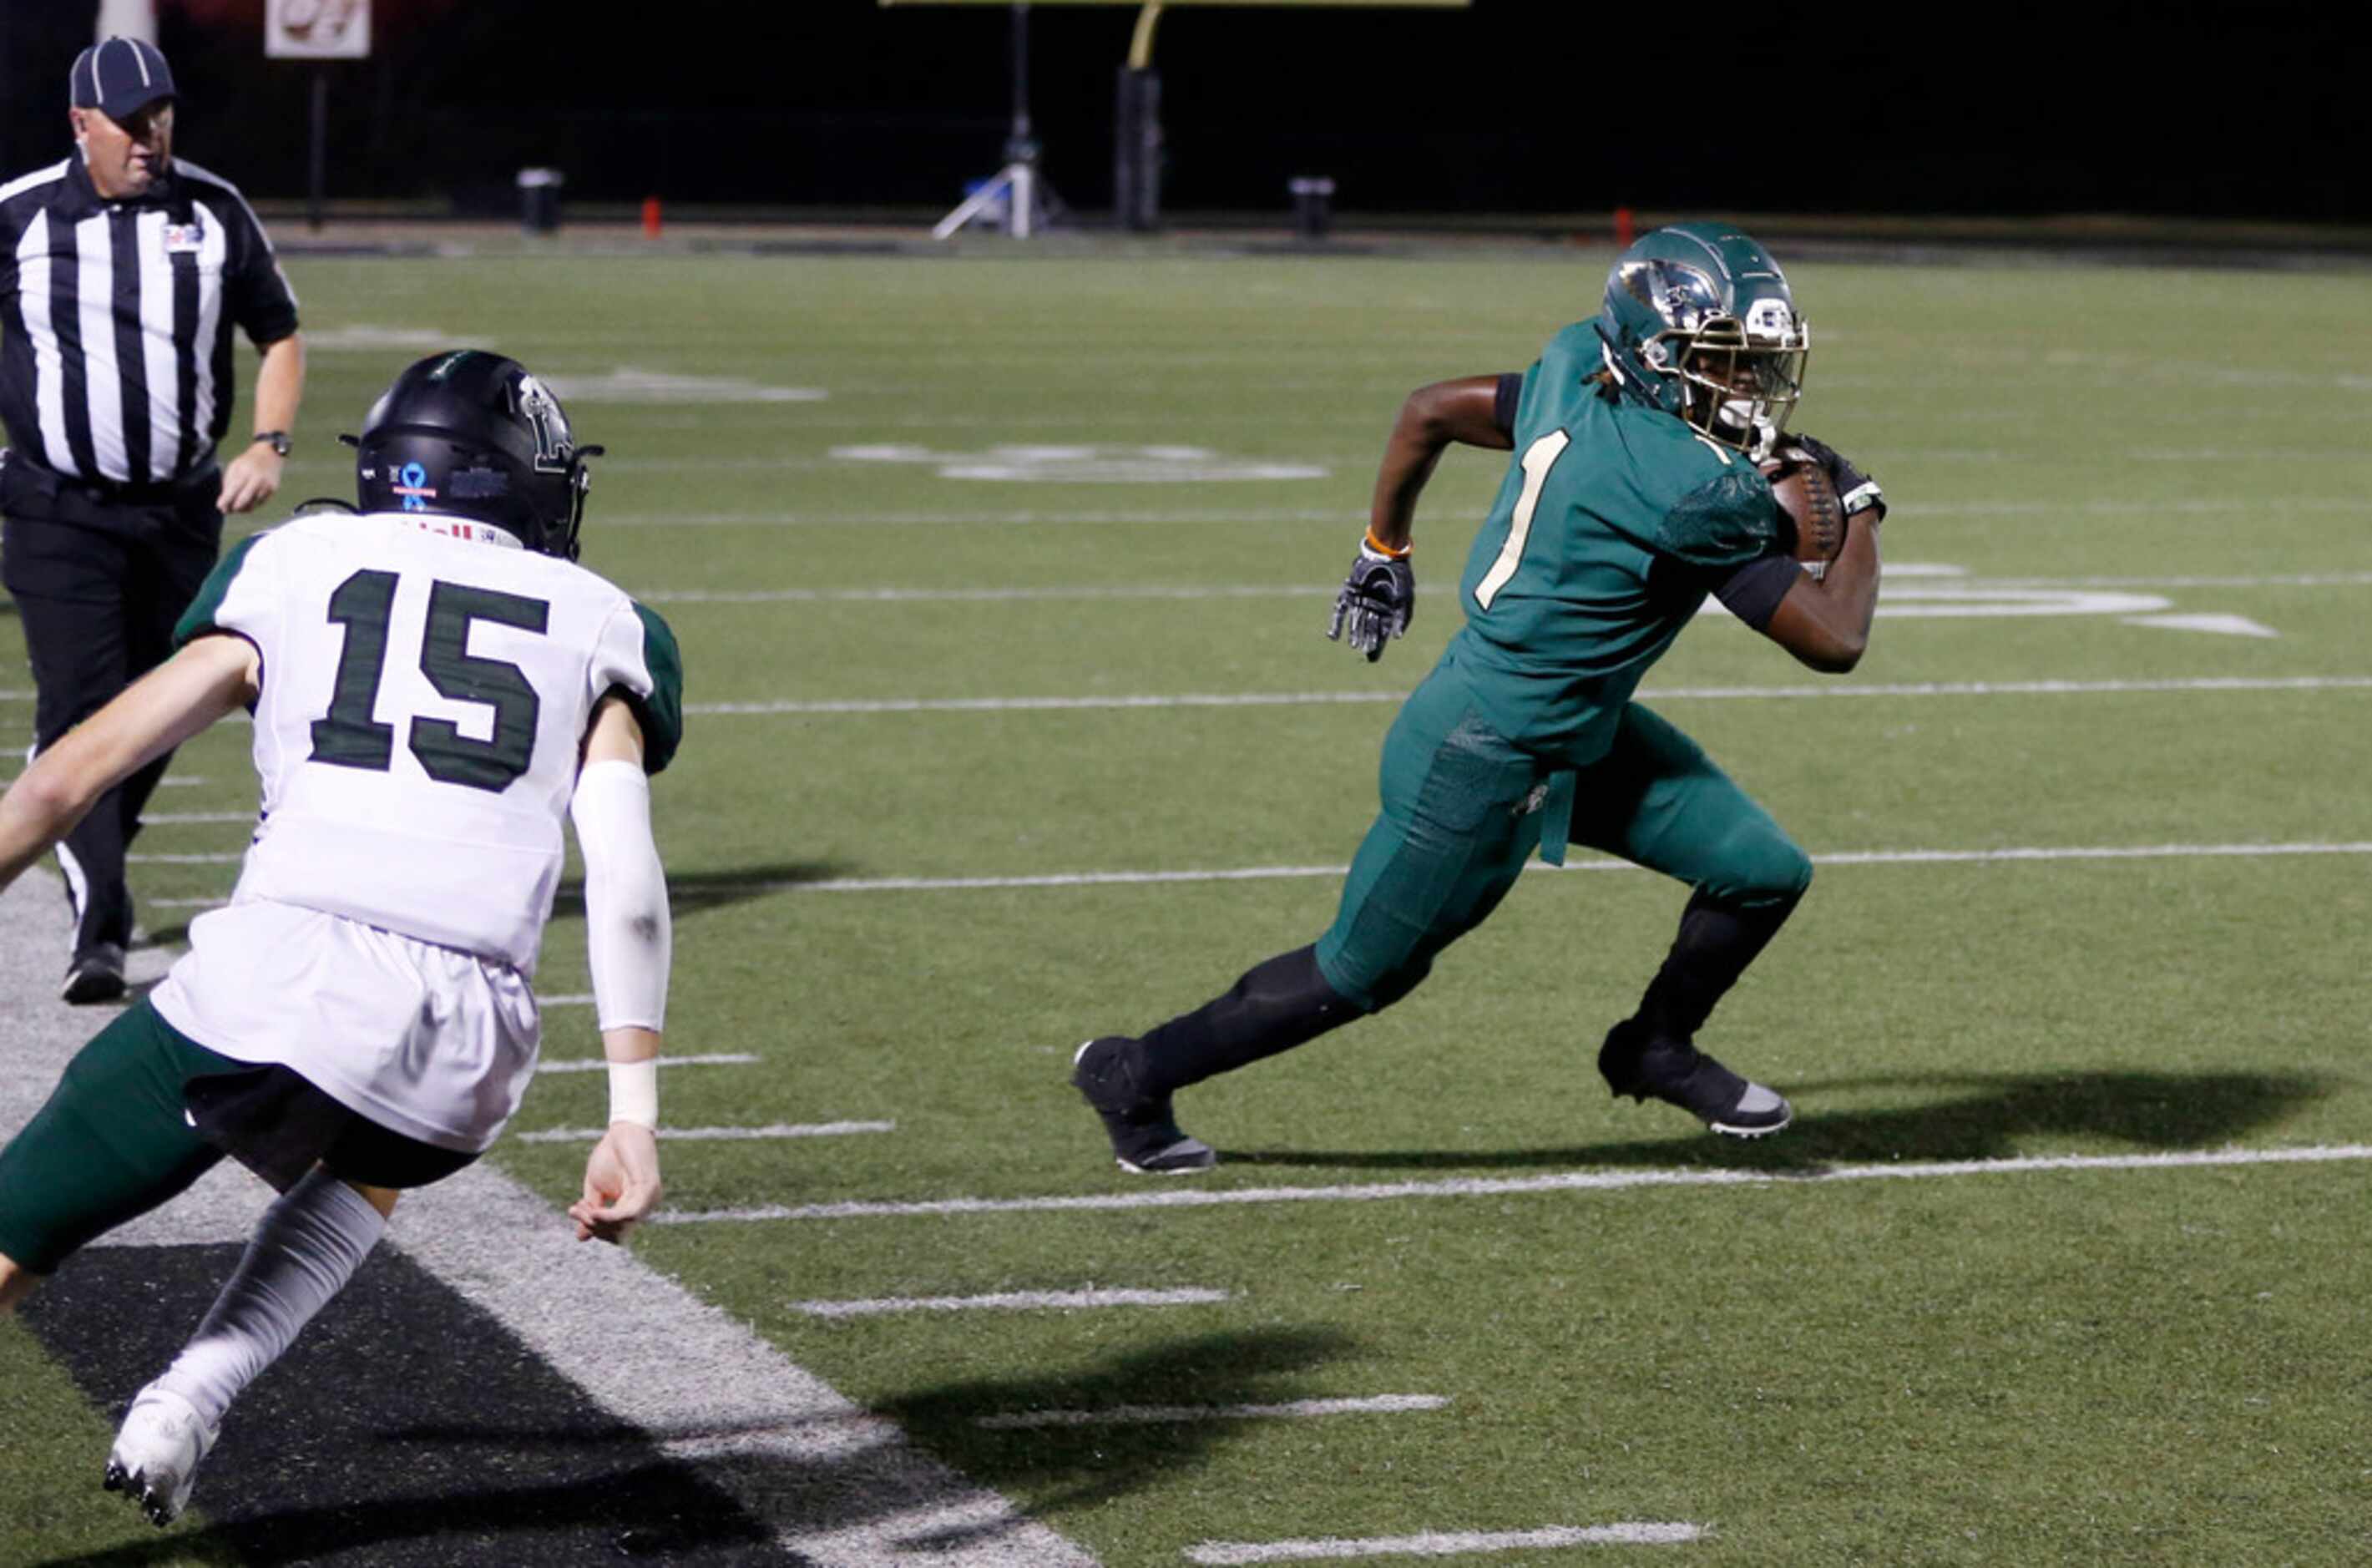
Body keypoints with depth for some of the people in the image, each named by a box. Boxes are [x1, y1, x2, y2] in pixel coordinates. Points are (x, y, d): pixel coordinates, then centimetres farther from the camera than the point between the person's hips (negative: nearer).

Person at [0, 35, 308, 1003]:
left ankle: (97, 864, 34)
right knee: (79, 713, -13)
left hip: (182, 512, 3)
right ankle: (96, 928, -16)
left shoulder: (213, 213, 0)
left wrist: (268, 444, -4)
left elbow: (279, 336, 10)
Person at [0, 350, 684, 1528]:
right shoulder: (598, 630, 20)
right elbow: (626, 885, 6)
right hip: (467, 1052, 2)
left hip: (273, 980, -2)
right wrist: (634, 1116, 4)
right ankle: (191, 1398, 16)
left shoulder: (291, 570, 19)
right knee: (373, 1170, 36)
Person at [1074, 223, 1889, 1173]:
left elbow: (1428, 409, 8)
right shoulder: (1702, 494, -29)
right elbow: (1835, 639, -24)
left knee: (1763, 873, 7)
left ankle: (1656, 1049, 31)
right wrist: (1859, 512, -7)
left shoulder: (1577, 381, -5)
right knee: (1358, 976, 9)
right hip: (1486, 769, -9)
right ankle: (1137, 1075, 27)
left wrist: (1384, 549, 22)